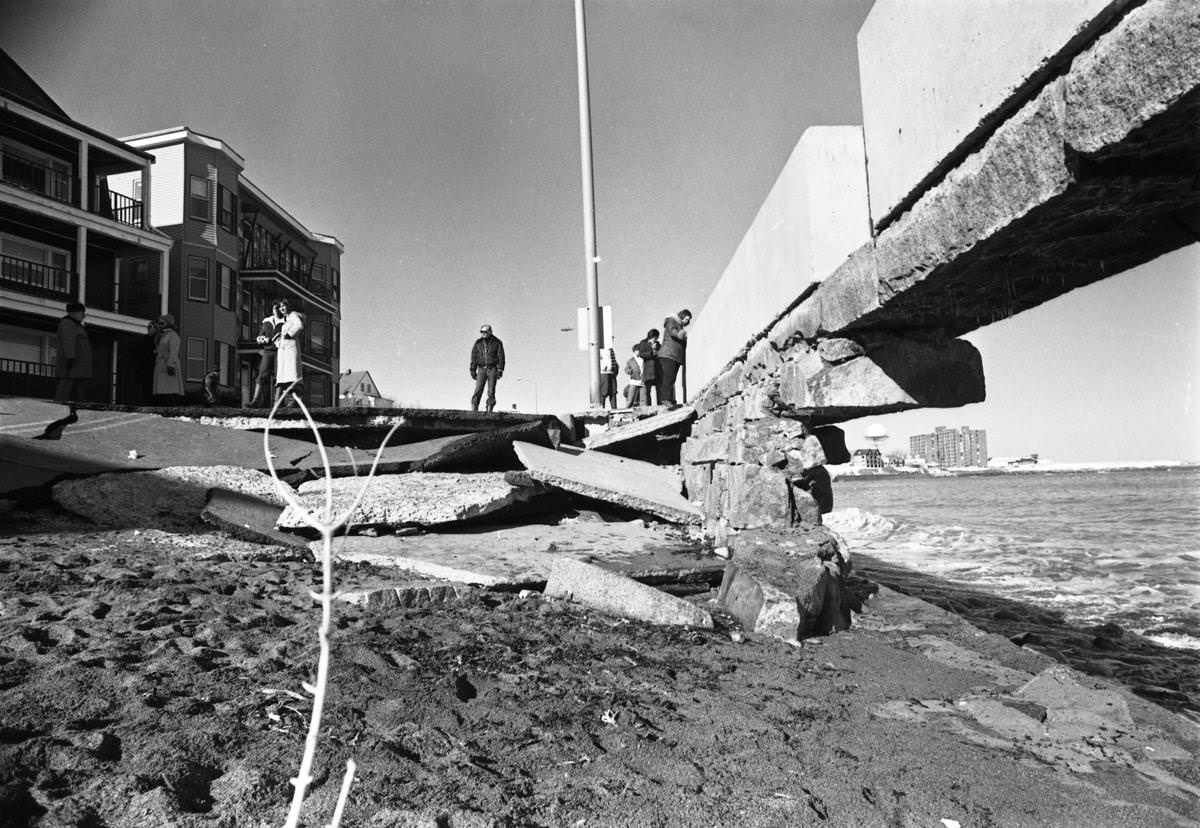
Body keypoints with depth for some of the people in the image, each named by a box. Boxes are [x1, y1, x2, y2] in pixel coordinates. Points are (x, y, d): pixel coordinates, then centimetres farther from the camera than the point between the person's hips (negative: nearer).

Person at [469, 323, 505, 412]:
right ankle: (473, 410, -10)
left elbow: (501, 356, -3)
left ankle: (489, 410, 0)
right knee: (478, 390, -8)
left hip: (492, 369, -2)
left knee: (491, 392, -4)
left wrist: (500, 370, -12)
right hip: (481, 369, 2)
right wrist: (473, 370, 3)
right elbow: (474, 357, 9)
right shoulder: (478, 343, 7)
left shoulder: (497, 342, 0)